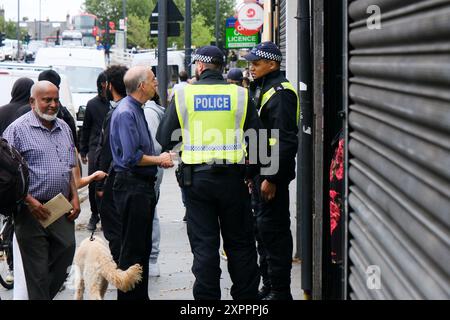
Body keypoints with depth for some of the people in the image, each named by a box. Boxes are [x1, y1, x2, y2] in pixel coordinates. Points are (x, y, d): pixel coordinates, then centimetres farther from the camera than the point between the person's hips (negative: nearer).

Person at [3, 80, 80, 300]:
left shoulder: (64, 128, 14)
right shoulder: (18, 129, -7)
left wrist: (74, 197, 9)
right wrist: (30, 201, -16)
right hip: (32, 212, -6)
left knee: (65, 255, 8)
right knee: (38, 271, -1)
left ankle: (46, 295, 25)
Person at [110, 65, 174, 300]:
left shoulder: (137, 110, 14)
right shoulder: (125, 112, -18)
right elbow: (131, 157, -24)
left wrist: (160, 158, 5)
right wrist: (159, 160, -10)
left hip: (143, 185, 10)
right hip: (132, 186, -10)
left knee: (143, 246, 16)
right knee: (132, 248, -5)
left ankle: (140, 295, 24)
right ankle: (129, 297, 1)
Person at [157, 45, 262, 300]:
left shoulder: (184, 95, -2)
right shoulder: (240, 95, -1)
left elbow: (164, 140, 0)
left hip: (197, 177, 0)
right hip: (232, 176, 0)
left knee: (204, 243, 5)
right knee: (240, 242, 11)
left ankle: (207, 297, 7)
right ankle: (246, 295, 15)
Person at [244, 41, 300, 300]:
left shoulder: (280, 93, -16)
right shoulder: (262, 89, 16)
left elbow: (285, 140, -22)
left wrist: (272, 177, -24)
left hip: (273, 172, -11)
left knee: (273, 229, -7)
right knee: (263, 227, 16)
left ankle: (280, 290, 0)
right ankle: (269, 286, 26)